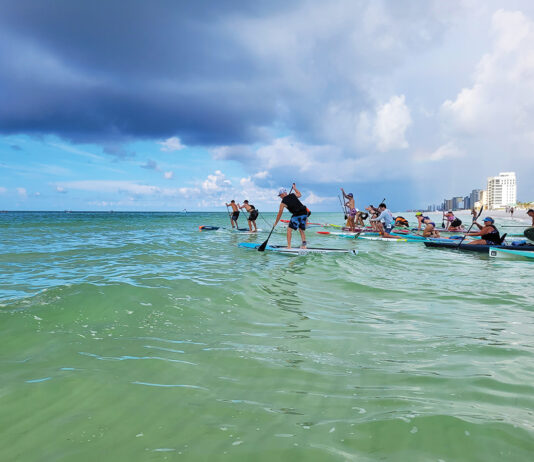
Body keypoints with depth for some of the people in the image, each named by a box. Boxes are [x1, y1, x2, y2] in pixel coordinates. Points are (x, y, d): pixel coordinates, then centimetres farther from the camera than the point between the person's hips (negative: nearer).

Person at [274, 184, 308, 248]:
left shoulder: (283, 203, -2)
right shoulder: (293, 195, 11)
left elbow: (280, 214, 2)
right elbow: (300, 194, 34)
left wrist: (276, 223, 11)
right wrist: (294, 188, 47)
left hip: (297, 215, -6)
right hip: (304, 213, 6)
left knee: (289, 230, 4)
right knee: (301, 230, 18)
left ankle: (289, 246, -3)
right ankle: (304, 245, 10)